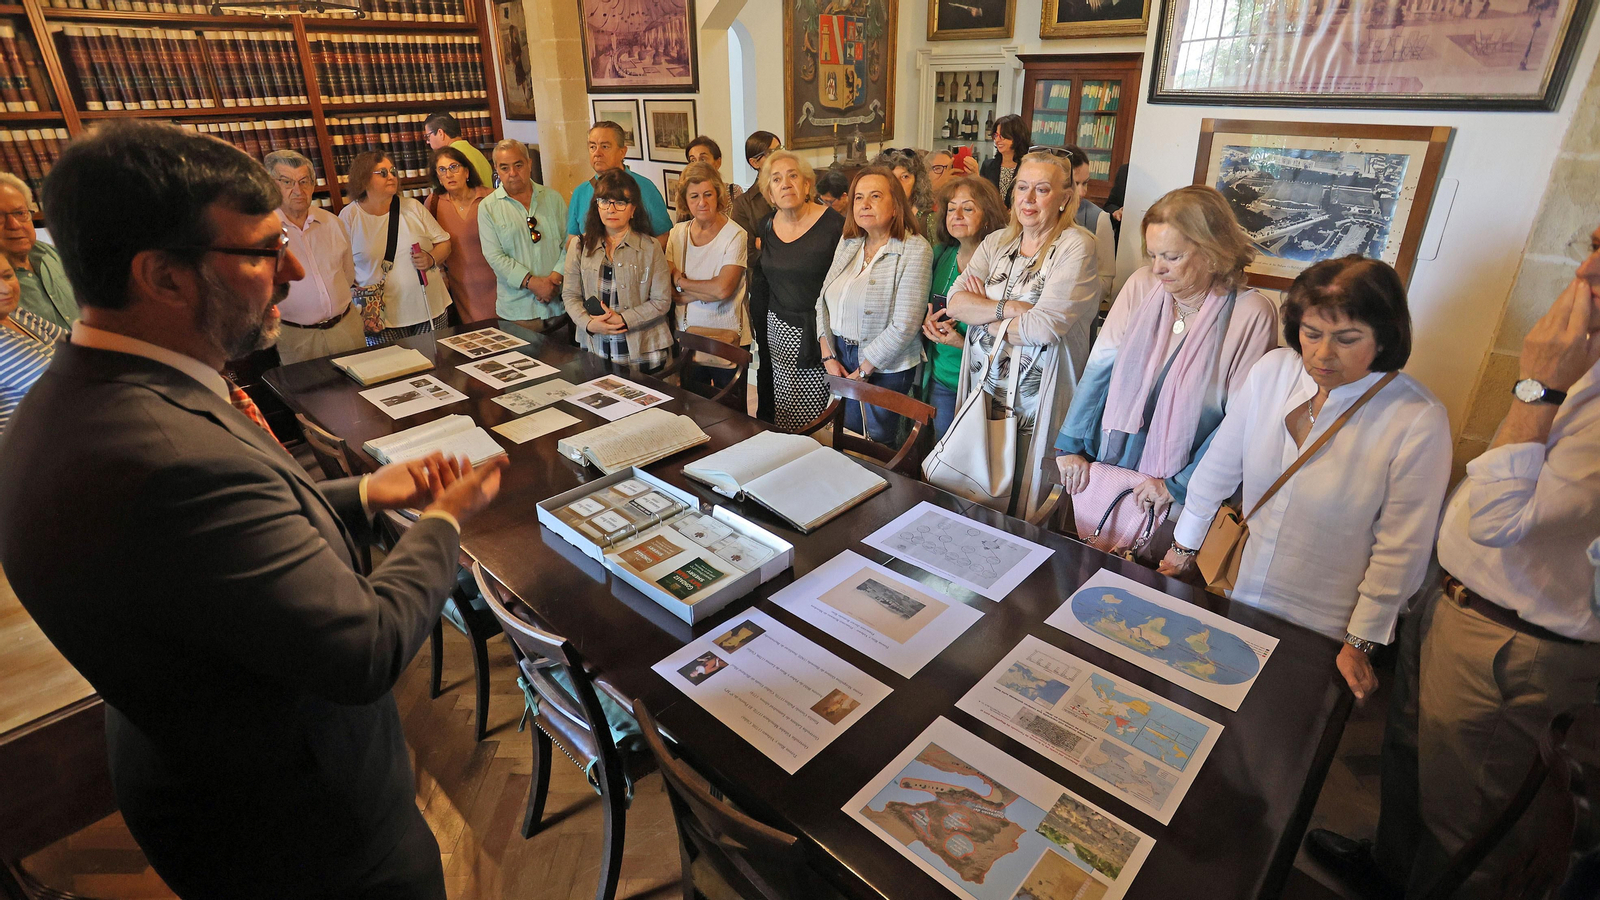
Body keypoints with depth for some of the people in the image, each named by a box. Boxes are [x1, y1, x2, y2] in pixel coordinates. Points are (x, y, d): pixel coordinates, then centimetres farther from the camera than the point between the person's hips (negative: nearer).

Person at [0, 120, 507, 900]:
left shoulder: (75, 397, -6)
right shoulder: (170, 458, -38)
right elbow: (367, 650, -31)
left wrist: (362, 495, 1)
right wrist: (446, 519, -16)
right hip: (301, 830, -8)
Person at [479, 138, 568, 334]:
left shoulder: (553, 198, 8)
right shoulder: (488, 207, 3)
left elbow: (570, 242, 3)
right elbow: (494, 256, -5)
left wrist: (555, 277, -12)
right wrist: (531, 282, -16)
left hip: (560, 302, 2)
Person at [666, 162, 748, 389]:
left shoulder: (734, 235, -11)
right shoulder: (678, 232, 4)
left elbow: (723, 289, -21)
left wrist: (681, 282, -7)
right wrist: (706, 292, -16)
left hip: (727, 338, -4)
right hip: (686, 335, 4)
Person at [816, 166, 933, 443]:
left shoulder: (915, 250, -15)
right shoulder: (847, 244, 5)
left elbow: (904, 326, -21)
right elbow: (823, 301, 8)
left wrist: (863, 372, -15)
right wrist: (828, 356, -3)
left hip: (885, 368, -5)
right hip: (841, 359, 6)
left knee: (878, 442, 9)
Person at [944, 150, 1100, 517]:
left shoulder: (1075, 246, -9)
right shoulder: (996, 242, 9)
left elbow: (1043, 327, -21)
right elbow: (955, 302, -4)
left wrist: (983, 314, -6)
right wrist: (1009, 308, -18)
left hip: (1034, 402, -5)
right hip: (982, 389, 5)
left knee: (1024, 506, 6)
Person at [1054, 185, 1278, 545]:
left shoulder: (1252, 313, -14)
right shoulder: (1142, 285, -5)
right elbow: (1100, 367, -5)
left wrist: (1179, 486, -14)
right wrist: (1070, 445, -8)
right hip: (1108, 469, 3)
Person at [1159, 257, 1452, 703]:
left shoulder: (1420, 421, -19)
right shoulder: (1272, 370, -9)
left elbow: (1401, 548, -13)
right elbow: (1220, 464, 2)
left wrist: (1360, 644, -7)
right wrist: (1184, 544, 10)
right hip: (1242, 600, 4)